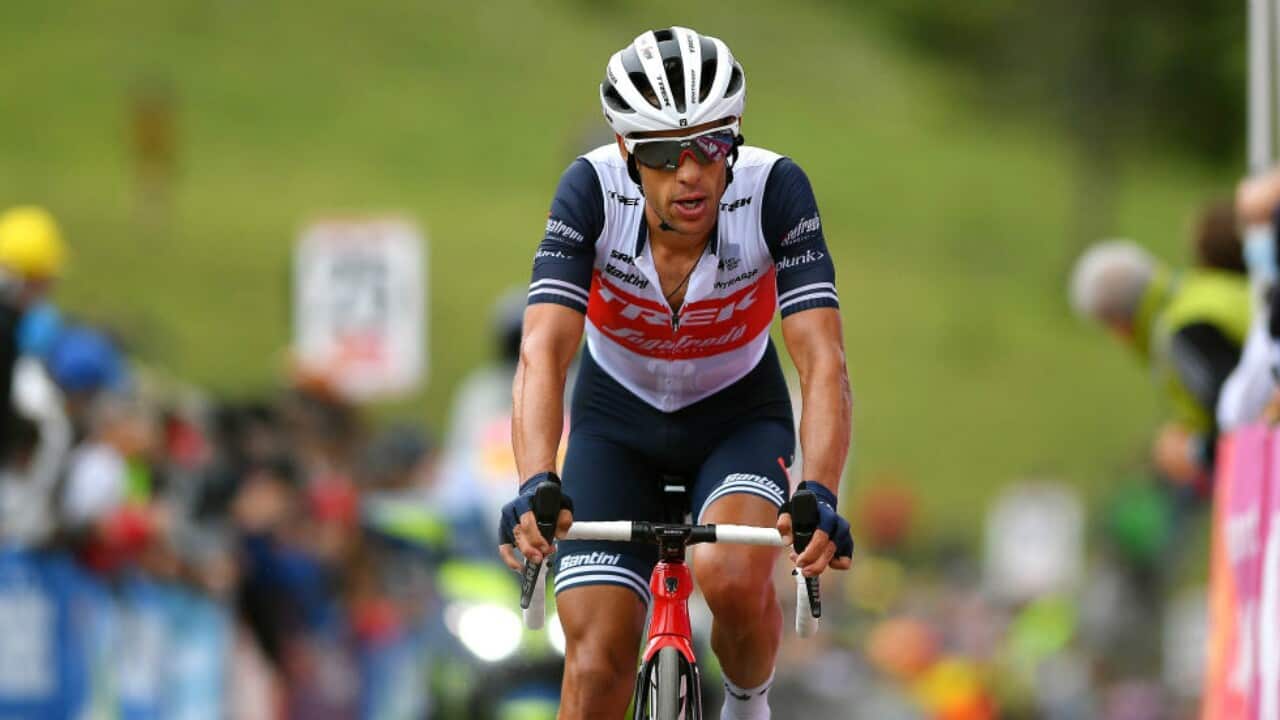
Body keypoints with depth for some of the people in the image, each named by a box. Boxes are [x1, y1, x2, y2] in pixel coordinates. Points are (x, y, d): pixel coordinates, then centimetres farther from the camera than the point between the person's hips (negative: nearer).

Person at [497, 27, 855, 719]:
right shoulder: (592, 190, -28)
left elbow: (822, 359, -35)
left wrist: (819, 498, -51)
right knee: (597, 659, -13)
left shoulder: (774, 189, -28)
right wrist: (535, 486, -53)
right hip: (618, 419, 1)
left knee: (733, 578, -30)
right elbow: (543, 351, -36)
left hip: (737, 416, -1)